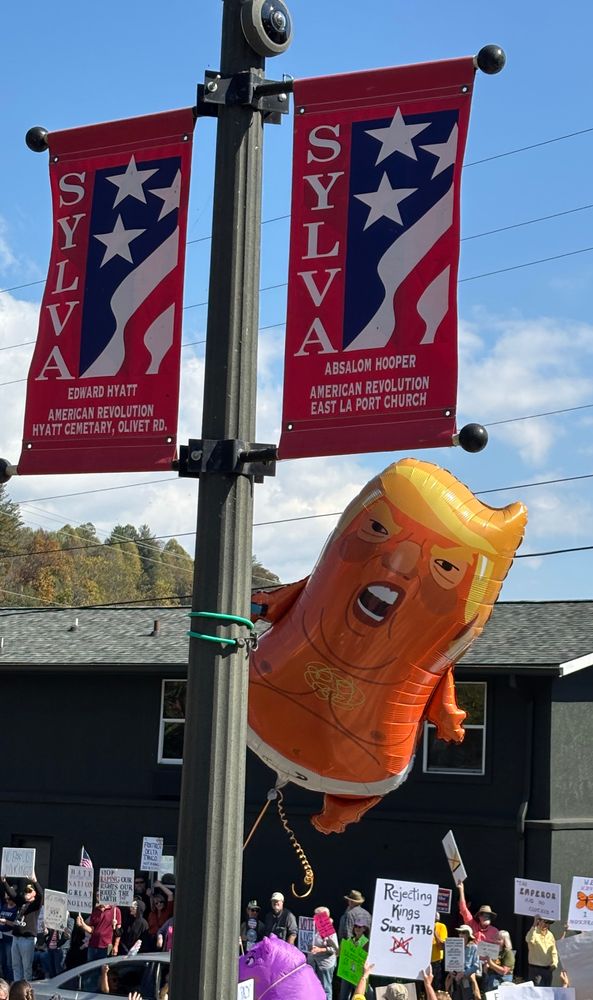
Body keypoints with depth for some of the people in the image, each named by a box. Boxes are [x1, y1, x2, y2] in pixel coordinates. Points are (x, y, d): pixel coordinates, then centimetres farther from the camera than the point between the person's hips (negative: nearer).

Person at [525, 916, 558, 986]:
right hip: (536, 968, -6)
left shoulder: (550, 935, 11)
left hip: (548, 969, 6)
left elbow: (554, 951, 14)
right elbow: (529, 940, -33)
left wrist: (554, 963, -3)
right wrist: (534, 925, -35)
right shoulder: (534, 933, -8)